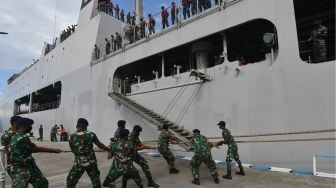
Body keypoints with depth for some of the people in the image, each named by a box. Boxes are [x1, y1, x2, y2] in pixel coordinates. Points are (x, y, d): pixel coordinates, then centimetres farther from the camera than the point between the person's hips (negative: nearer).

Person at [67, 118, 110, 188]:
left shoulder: (72, 137, -5)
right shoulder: (91, 134, -7)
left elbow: (73, 150, 5)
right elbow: (100, 145, 0)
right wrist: (109, 149, 14)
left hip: (79, 162, 0)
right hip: (91, 161, 1)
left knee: (71, 181, 16)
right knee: (95, 179, 18)